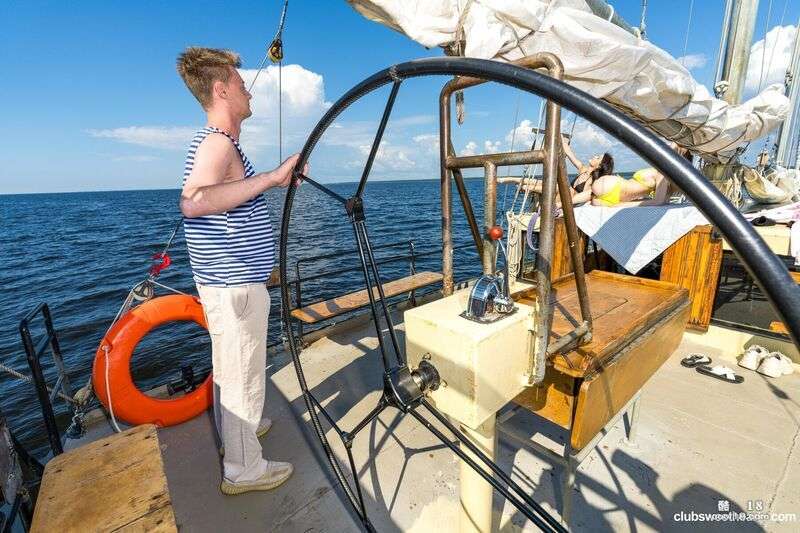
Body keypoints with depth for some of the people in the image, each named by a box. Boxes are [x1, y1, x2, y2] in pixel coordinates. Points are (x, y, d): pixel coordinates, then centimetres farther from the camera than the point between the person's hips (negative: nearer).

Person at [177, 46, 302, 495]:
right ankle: (244, 469, 21)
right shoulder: (217, 143, -18)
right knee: (244, 375, 3)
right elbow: (193, 202, -38)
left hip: (231, 281, 10)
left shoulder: (220, 141, 15)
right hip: (236, 286, -10)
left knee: (230, 368, 23)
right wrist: (271, 178, -36)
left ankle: (233, 432, 44)